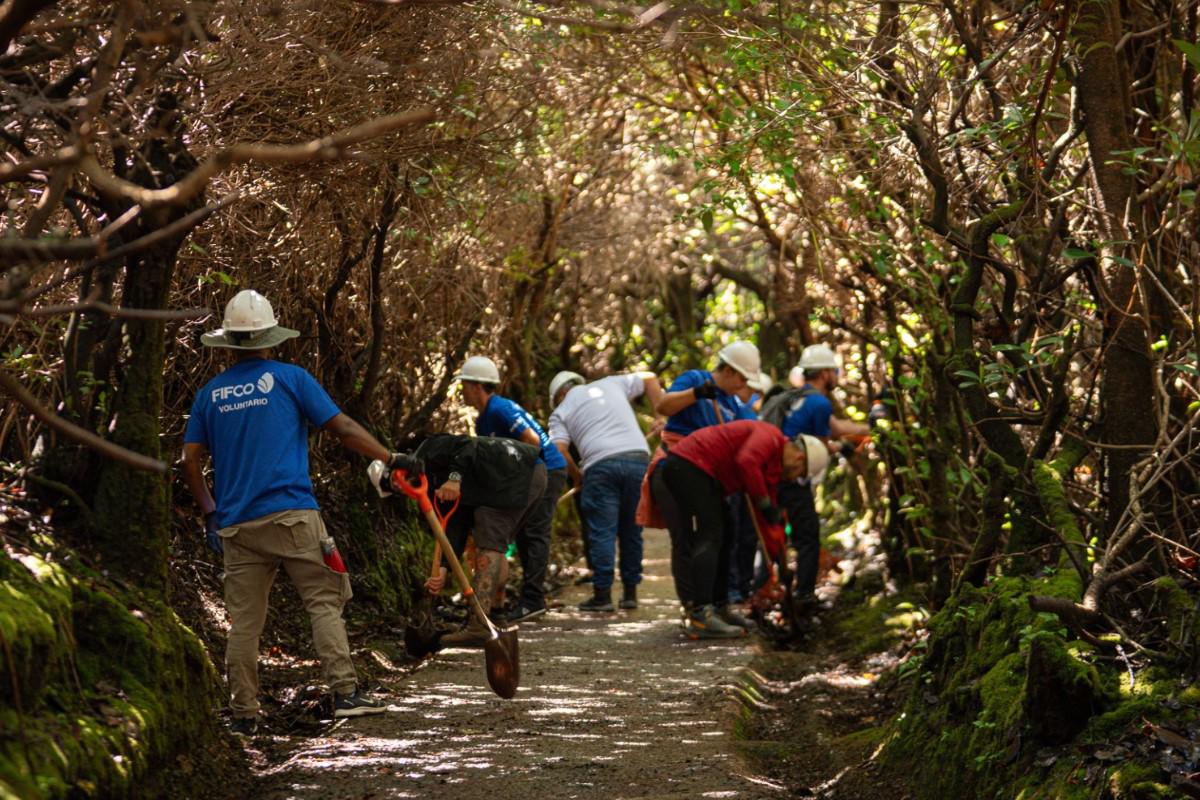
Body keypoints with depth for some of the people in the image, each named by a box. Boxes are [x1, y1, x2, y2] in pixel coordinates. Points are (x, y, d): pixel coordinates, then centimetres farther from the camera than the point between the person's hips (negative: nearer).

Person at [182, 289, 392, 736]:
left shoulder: (210, 394, 13)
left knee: (243, 621, 7)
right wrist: (390, 460, 4)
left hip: (236, 526, 4)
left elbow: (191, 459, 11)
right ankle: (345, 692, -10)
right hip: (292, 515, -4)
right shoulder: (289, 378, 3)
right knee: (324, 602, -1)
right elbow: (342, 428, -1)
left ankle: (243, 715, 9)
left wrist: (209, 513, 21)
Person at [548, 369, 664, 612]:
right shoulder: (611, 384, 25)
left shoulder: (561, 412, 16)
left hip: (600, 464, -3)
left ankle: (602, 594, -2)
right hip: (638, 458, 3)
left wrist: (577, 476, 17)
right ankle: (630, 592, 16)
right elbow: (649, 379, 33)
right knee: (632, 529, 12)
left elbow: (560, 451, 3)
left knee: (602, 531, 1)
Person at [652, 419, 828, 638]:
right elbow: (746, 462, -27)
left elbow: (768, 522, 24)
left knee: (723, 538, 15)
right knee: (709, 540, -16)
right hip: (687, 467, -11)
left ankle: (716, 608, 19)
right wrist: (766, 504, -18)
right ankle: (700, 617, -24)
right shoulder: (770, 436, -8)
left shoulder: (773, 470, 21)